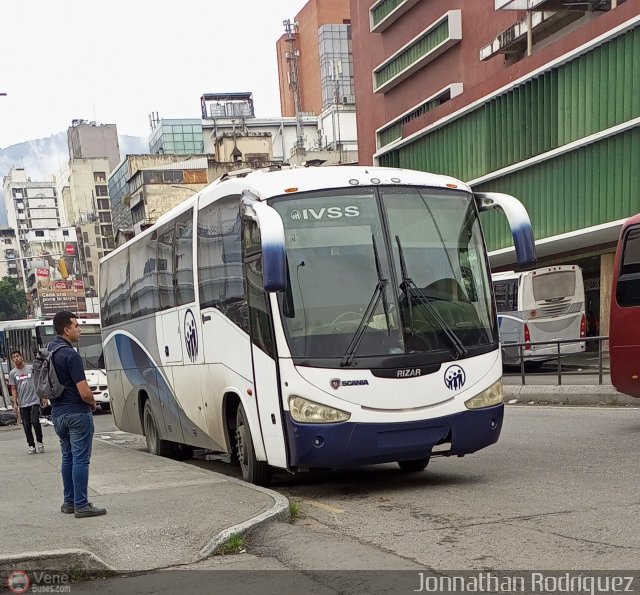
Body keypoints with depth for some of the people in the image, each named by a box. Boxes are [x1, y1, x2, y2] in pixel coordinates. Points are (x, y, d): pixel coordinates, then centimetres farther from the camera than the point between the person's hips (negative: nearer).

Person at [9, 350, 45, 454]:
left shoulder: (31, 368, 1)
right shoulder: (12, 373, 5)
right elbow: (13, 389, 7)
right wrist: (15, 404, 0)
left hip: (34, 401, -2)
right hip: (22, 404, 2)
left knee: (35, 422, -15)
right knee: (27, 426, 3)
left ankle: (39, 442, 3)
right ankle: (31, 446, 12)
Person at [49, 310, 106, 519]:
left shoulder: (49, 350, 7)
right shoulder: (70, 355, -20)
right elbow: (84, 393, -21)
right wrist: (93, 403, -2)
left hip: (58, 413, 9)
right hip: (77, 413, -9)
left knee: (68, 457, 16)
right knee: (80, 459, -4)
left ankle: (69, 501, 22)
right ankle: (81, 505, -2)